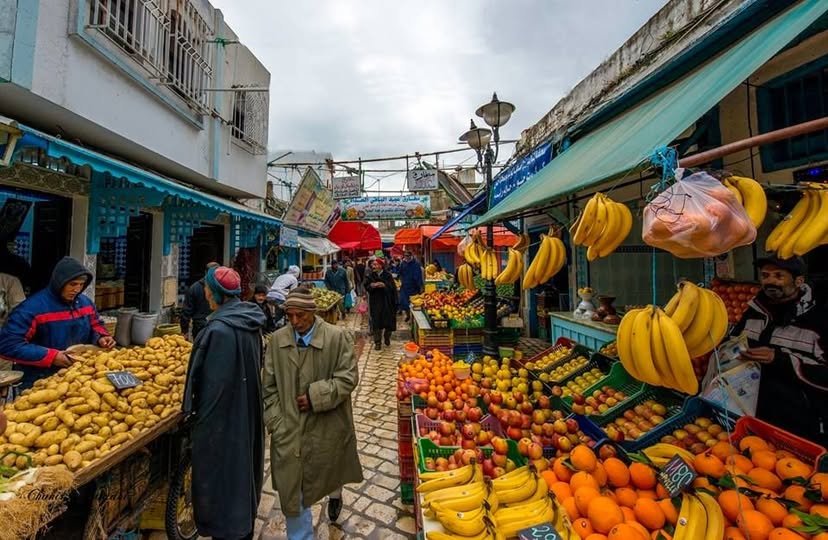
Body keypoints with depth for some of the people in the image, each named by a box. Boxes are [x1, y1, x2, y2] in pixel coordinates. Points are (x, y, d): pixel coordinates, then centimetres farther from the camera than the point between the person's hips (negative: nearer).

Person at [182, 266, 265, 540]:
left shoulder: (219, 329, -26)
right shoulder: (249, 321, -2)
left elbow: (213, 382, -22)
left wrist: (196, 415, -8)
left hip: (222, 417, -8)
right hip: (247, 411, 9)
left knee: (221, 473, 12)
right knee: (243, 467, 25)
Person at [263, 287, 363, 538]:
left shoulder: (338, 337, -14)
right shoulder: (278, 339, -3)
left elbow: (348, 378, -14)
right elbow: (270, 385, 3)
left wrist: (315, 397, -20)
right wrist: (275, 421, -3)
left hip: (327, 427, -1)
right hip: (288, 428, 2)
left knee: (329, 471, 25)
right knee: (292, 491, 9)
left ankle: (335, 493, 60)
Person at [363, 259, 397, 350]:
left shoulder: (387, 275, -5)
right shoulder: (370, 276, 4)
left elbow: (392, 287, -11)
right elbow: (366, 287, 0)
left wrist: (384, 285, -27)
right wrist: (372, 285, -20)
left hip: (387, 302, -1)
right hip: (375, 302, 1)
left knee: (388, 321, 6)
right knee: (376, 322, -1)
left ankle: (387, 338, 32)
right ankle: (377, 342, 9)